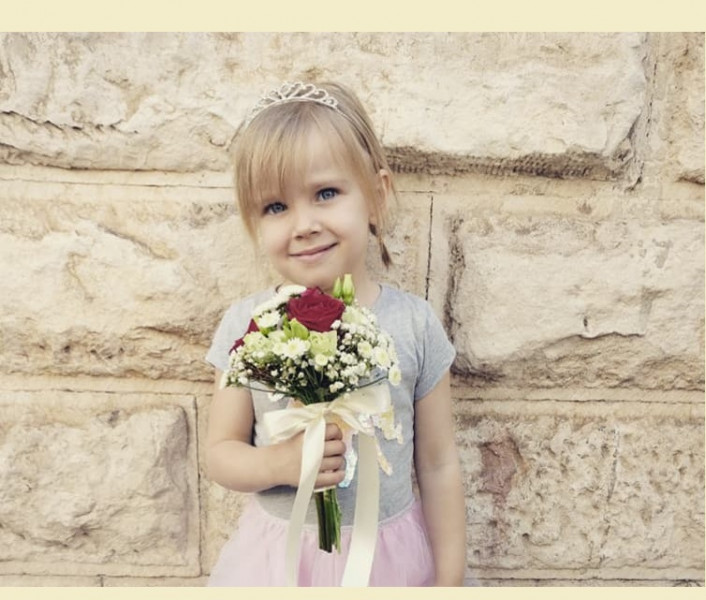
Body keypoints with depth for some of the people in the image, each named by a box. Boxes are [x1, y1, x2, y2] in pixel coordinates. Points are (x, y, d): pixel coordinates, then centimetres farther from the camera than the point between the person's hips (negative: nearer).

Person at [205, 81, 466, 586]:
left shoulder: (415, 324, -14)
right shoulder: (246, 326, -13)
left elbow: (438, 466, -5)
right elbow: (220, 453, -3)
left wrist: (449, 578, 0)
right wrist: (280, 463, -23)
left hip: (389, 556, 0)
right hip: (276, 557, 1)